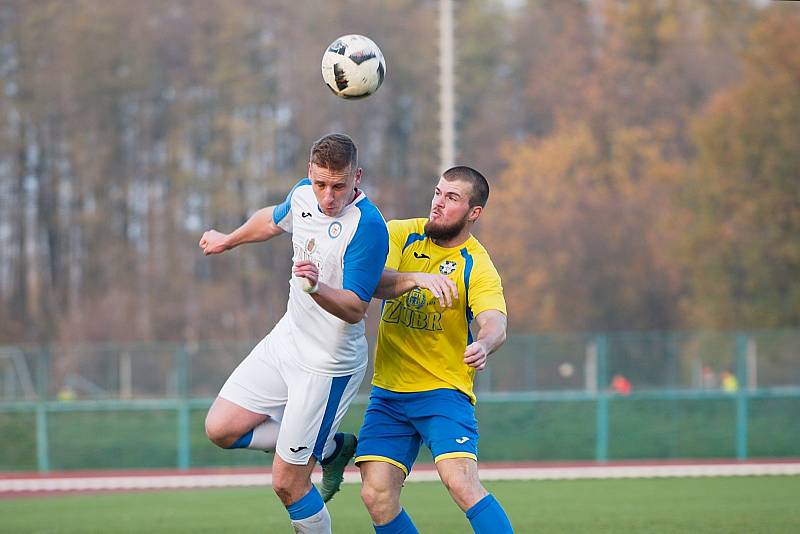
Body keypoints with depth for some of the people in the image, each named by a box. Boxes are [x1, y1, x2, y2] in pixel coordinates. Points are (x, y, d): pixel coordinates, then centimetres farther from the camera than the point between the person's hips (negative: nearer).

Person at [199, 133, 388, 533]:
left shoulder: (368, 226, -26)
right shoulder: (303, 194, -3)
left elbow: (355, 309, -28)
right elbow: (274, 219, 22)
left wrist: (317, 287, -47)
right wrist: (228, 240, 39)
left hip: (327, 365, -8)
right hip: (287, 340, 8)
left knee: (287, 484, -5)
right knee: (221, 429, 6)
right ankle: (331, 448, 19)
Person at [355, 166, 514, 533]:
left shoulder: (477, 267, -8)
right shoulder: (401, 235, 2)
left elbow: (495, 324, -25)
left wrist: (483, 345, -49)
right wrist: (418, 278, -34)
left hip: (444, 390, -4)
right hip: (388, 392, 4)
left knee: (461, 481, -23)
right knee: (376, 496, -5)